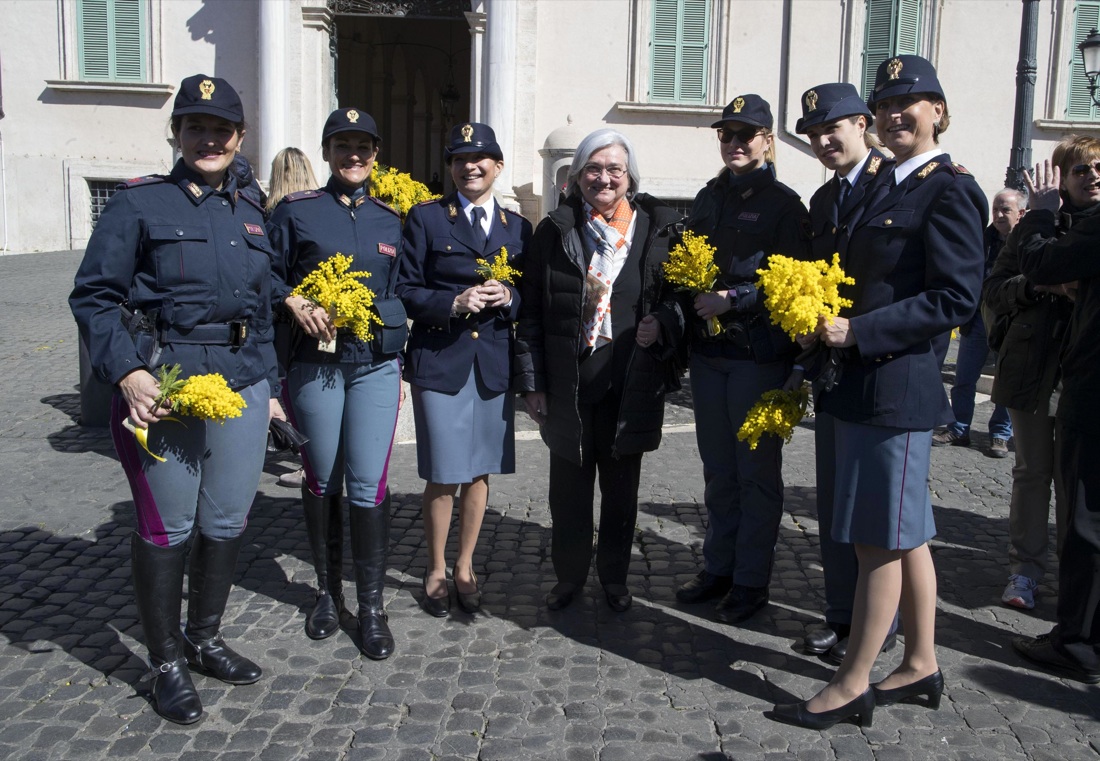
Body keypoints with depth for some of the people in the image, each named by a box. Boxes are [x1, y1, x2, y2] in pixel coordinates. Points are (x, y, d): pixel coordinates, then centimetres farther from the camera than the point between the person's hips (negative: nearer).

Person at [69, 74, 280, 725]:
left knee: (227, 521, 11)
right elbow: (94, 297, -5)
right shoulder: (139, 203, -1)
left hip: (242, 386, 5)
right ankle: (167, 664, 21)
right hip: (161, 388, -5)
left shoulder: (250, 213, 14)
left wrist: (270, 387, 16)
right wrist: (128, 373, -17)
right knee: (167, 527, 3)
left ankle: (205, 640, 32)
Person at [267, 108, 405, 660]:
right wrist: (294, 303, -14)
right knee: (321, 479, 9)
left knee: (368, 484, -3)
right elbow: (268, 274, 4)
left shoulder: (391, 218, 11)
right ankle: (328, 591, 27)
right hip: (315, 363, -1)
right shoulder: (296, 211, 4)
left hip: (376, 365, 1)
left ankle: (371, 605, 9)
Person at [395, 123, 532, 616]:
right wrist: (454, 303, -17)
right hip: (439, 360, -3)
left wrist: (508, 297, -9)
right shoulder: (425, 218, 2)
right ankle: (436, 571, 20)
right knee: (443, 476, -1)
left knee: (480, 471, 10)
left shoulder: (517, 227, 12)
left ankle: (465, 568, 27)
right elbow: (405, 291, -2)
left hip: (495, 362, 3)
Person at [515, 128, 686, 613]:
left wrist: (661, 324, -14)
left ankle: (615, 576, 32)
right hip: (568, 385, 0)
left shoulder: (658, 229, 1)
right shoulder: (553, 232, 1)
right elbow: (531, 312, 2)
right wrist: (532, 382, -1)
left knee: (621, 486, 13)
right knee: (569, 486, 10)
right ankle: (569, 576, 29)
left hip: (631, 385, 0)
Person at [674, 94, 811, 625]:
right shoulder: (709, 198, 14)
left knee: (756, 470, 3)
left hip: (760, 354, -6)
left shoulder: (783, 203, -5)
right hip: (709, 351, 6)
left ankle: (751, 580, 15)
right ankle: (718, 567, 27)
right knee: (718, 468, 14)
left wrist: (733, 300, -19)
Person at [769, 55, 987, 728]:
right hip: (867, 385, 9)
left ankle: (852, 685, 10)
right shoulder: (892, 189, 17)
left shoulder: (949, 189, -10)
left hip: (897, 388, -9)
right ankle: (921, 665, 29)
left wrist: (857, 333, -20)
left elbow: (955, 299, -18)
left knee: (880, 539, -1)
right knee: (905, 534, 16)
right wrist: (826, 316, 7)